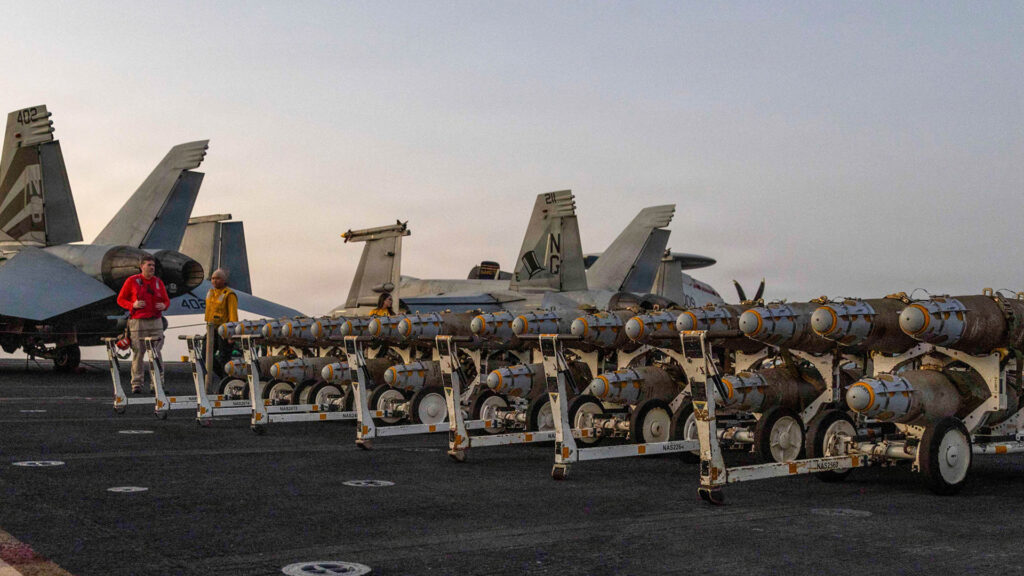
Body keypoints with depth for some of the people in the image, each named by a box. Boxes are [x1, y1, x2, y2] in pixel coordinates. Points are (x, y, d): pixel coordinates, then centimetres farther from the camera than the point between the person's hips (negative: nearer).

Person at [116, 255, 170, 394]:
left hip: (156, 322, 2)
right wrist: (133, 305, -11)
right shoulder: (132, 281, 3)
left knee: (157, 353, -2)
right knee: (138, 353, -2)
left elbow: (167, 300, 20)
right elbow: (120, 299, 6)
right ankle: (137, 383, 3)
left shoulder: (158, 282, 12)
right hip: (138, 321, -2)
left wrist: (163, 305, -4)